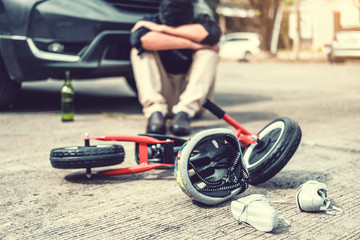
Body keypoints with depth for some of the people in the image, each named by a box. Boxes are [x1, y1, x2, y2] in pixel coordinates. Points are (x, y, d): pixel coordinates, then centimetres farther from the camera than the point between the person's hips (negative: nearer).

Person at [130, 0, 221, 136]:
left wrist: (164, 29, -20)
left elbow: (213, 33, -26)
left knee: (208, 51, -20)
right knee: (141, 50, -18)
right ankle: (155, 112, -32)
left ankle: (184, 112, -34)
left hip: (193, 98, 1)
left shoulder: (200, 21, 0)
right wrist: (190, 44, -27)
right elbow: (141, 38, -29)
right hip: (161, 93, 0)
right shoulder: (151, 22, -4)